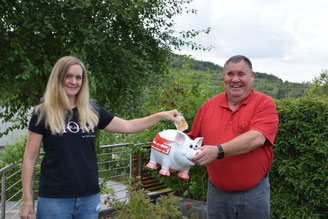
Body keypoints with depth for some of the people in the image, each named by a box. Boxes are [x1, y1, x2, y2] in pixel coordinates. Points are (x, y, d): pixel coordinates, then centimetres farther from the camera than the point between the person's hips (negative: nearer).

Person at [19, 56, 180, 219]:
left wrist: (161, 115, 4)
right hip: (54, 199, -3)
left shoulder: (92, 111, 7)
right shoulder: (42, 114, -2)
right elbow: (30, 158, -1)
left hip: (90, 197, 3)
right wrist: (27, 200, -5)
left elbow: (127, 126, 12)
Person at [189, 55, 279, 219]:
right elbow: (193, 139, 11)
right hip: (216, 192, 3)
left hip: (254, 193, -3)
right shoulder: (209, 106, 5)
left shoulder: (264, 103, -7)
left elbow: (257, 138, -23)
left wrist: (219, 151, -31)